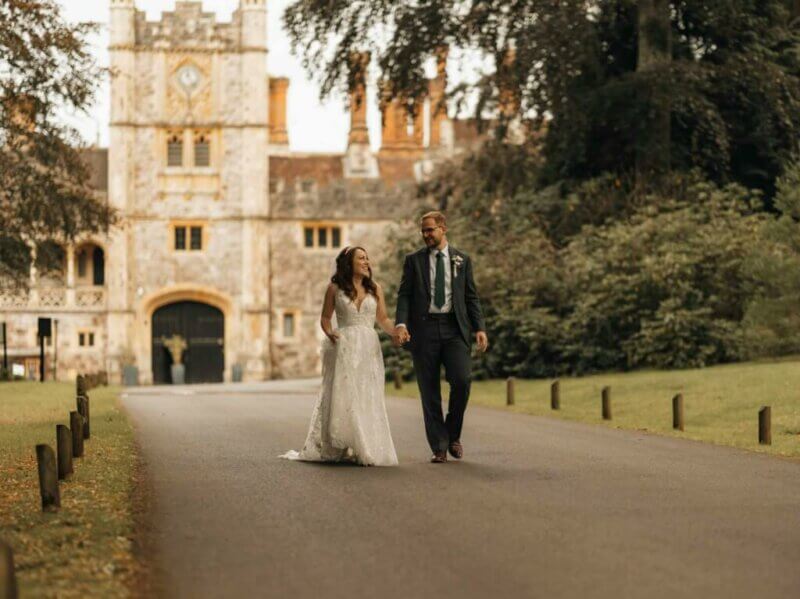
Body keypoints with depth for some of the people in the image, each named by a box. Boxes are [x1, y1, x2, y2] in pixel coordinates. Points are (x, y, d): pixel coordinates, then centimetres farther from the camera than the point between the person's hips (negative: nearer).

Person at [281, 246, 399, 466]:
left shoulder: (375, 289, 9)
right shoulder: (335, 288, 4)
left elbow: (383, 319, 9)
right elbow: (325, 318, 9)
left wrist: (396, 332, -10)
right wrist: (329, 333, -11)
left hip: (369, 349, 2)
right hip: (344, 348, -2)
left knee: (368, 399, 0)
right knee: (341, 396, -4)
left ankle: (366, 450, 5)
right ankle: (336, 449, 5)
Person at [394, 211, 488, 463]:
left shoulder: (462, 260, 10)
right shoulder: (413, 260, 8)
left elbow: (471, 297, 10)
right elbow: (404, 295, 2)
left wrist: (479, 328, -1)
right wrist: (401, 323, -14)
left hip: (454, 329, 0)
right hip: (424, 329, 0)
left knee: (461, 380, -16)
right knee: (430, 392, 1)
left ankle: (453, 435, 7)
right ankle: (439, 447, 8)